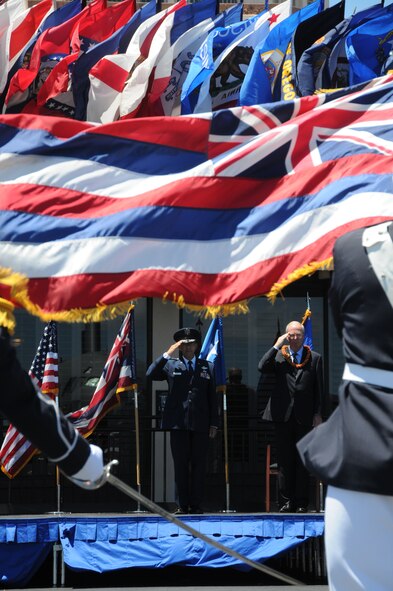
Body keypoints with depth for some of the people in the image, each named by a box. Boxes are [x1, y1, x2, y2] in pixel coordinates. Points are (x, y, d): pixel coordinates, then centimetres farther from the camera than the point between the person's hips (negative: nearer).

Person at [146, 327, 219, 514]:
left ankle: (196, 504, 5)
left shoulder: (207, 367, 15)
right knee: (180, 465, 0)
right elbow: (151, 374, -7)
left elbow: (212, 397, 12)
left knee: (199, 465, 0)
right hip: (178, 423, -1)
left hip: (200, 423, 1)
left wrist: (214, 423, 6)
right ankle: (182, 504, 3)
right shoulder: (171, 365, 11)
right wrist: (168, 354, -11)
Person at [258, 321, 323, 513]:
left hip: (304, 417, -1)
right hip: (283, 416, 1)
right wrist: (276, 346, -10)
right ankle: (289, 500, 10)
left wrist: (317, 414, -1)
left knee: (302, 461, 1)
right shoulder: (279, 356, 7)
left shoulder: (314, 358, 6)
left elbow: (318, 388, 5)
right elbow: (262, 367, -12)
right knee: (285, 461, 4)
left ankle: (302, 502, 5)